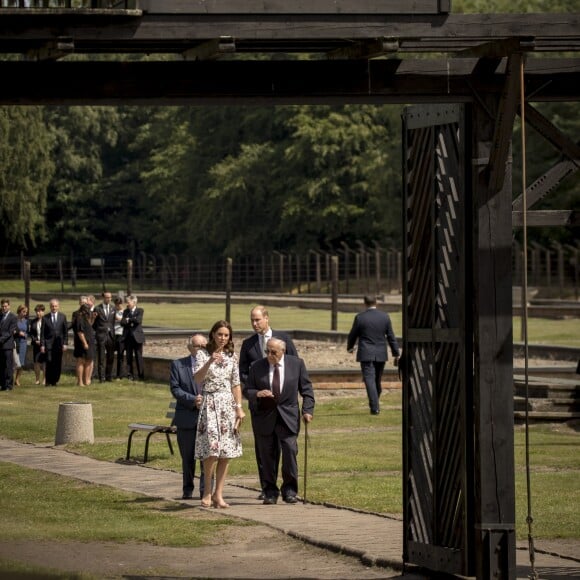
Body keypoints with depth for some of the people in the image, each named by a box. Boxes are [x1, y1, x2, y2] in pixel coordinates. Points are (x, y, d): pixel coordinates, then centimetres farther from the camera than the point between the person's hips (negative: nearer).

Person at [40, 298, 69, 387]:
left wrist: (65, 343, 0)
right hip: (49, 343, -1)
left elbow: (66, 331, 7)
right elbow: (43, 333, 4)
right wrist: (42, 345, -3)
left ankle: (55, 381, 10)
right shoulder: (45, 318, 4)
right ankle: (48, 381, -1)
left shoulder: (63, 316, 7)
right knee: (49, 362, -10)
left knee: (58, 363, 0)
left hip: (59, 343, 1)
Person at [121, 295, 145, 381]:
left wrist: (128, 319, -5)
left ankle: (141, 376, 2)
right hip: (128, 337, 4)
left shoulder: (139, 311, 0)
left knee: (138, 357, -2)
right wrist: (130, 322, -17)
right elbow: (122, 322, 0)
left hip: (137, 337, -4)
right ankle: (130, 375, 9)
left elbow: (138, 320, -17)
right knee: (129, 357, 4)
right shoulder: (126, 311, 12)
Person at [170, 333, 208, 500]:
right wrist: (193, 400, -15)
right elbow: (175, 388, -3)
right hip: (186, 417, 0)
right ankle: (188, 490, 19)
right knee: (187, 457, 8)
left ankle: (206, 490, 4)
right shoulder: (178, 365, 4)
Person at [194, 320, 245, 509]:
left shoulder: (232, 357, 10)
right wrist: (210, 362, -29)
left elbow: (236, 385, 13)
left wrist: (239, 408, 6)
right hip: (209, 404, -4)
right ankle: (207, 492, -1)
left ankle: (218, 494, 4)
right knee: (212, 449, -15)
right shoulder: (203, 354, -1)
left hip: (228, 404, 4)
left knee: (226, 452, 0)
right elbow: (198, 378, -15)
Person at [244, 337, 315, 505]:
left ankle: (289, 490, -1)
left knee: (290, 450, -12)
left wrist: (307, 410, -3)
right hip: (265, 417, 1)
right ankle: (270, 491, 11)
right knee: (267, 455, 1)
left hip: (288, 417, -1)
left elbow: (306, 389, 8)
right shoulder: (257, 367, 3)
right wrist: (257, 394, -16)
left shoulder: (296, 364, 3)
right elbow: (248, 391, 7)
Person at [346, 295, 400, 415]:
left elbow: (353, 335, 4)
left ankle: (375, 407, -16)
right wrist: (396, 354, 8)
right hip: (381, 355, 3)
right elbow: (391, 337, 2)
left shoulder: (360, 317, -7)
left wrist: (350, 347, 24)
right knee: (377, 380, 16)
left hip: (366, 354, -3)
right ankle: (375, 404, 29)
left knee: (370, 380, -6)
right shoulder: (385, 316, -1)